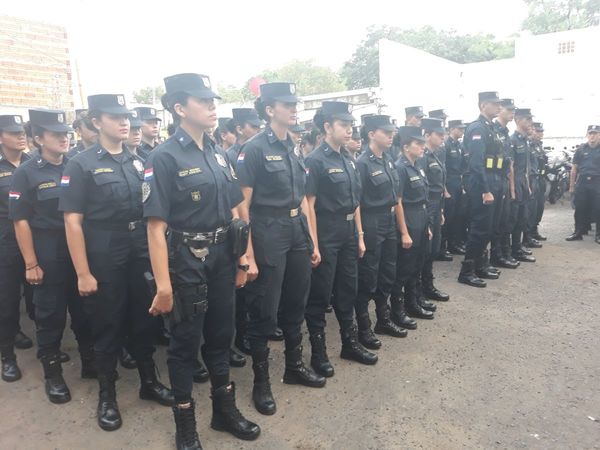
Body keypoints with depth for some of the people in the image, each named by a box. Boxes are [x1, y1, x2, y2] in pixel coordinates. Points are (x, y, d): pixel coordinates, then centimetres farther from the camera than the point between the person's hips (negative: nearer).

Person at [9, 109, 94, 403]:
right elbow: (21, 221, -6)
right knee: (50, 315, 8)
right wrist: (31, 263, -10)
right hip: (48, 257, -3)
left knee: (84, 310, 12)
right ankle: (52, 373, 25)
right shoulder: (26, 172, -5)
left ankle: (90, 362, 30)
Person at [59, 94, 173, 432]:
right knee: (108, 327, 9)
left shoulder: (138, 161, 7)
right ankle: (107, 395, 28)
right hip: (104, 259, -4)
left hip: (142, 254, 4)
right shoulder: (81, 165, -6)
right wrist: (83, 273, -13)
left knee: (145, 320, 14)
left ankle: (149, 381, 33)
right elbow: (73, 221, -10)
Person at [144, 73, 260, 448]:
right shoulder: (165, 158, -12)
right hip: (187, 262, -6)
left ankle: (225, 409, 37)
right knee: (186, 341, 9)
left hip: (222, 259, 6)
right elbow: (156, 226, -17)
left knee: (221, 335, 18)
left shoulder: (219, 154, 7)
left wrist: (242, 259, 8)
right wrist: (163, 285, -19)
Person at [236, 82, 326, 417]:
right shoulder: (254, 149, -10)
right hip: (268, 235, -7)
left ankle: (295, 366, 36)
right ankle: (261, 381, 21)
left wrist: (313, 242, 13)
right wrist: (248, 254, -16)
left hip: (298, 232, 7)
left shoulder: (295, 148, 11)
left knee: (296, 305, 17)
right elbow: (243, 206, -13)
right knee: (265, 312, 3)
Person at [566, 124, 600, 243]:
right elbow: (574, 168, 9)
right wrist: (571, 185, 6)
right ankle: (578, 233, 15)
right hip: (582, 182, 2)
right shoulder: (581, 149, 8)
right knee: (580, 209, 5)